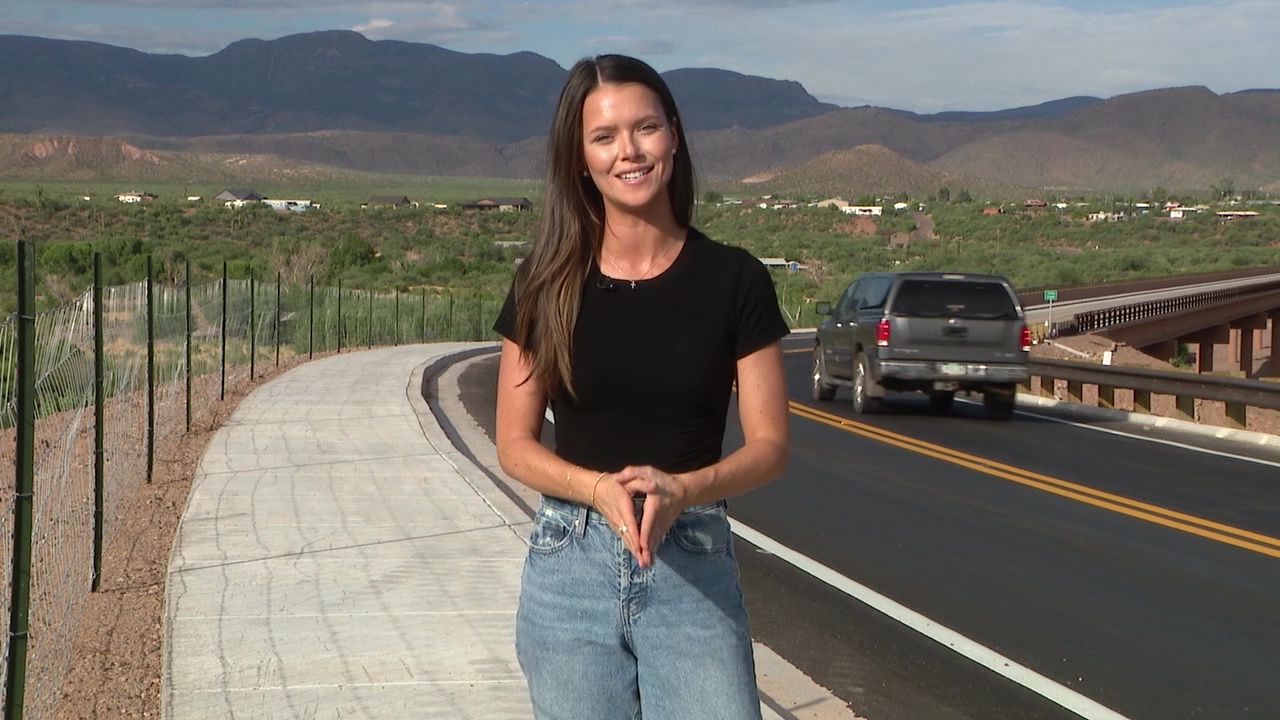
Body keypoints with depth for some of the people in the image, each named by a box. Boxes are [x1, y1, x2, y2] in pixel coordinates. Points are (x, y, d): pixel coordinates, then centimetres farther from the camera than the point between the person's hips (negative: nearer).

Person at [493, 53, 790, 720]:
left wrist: (681, 489, -19)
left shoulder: (733, 280, -2)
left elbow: (769, 443, 0)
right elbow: (514, 443, 3)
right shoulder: (547, 284, 1)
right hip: (569, 564, 1)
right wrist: (600, 489, -16)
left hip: (692, 568, -1)